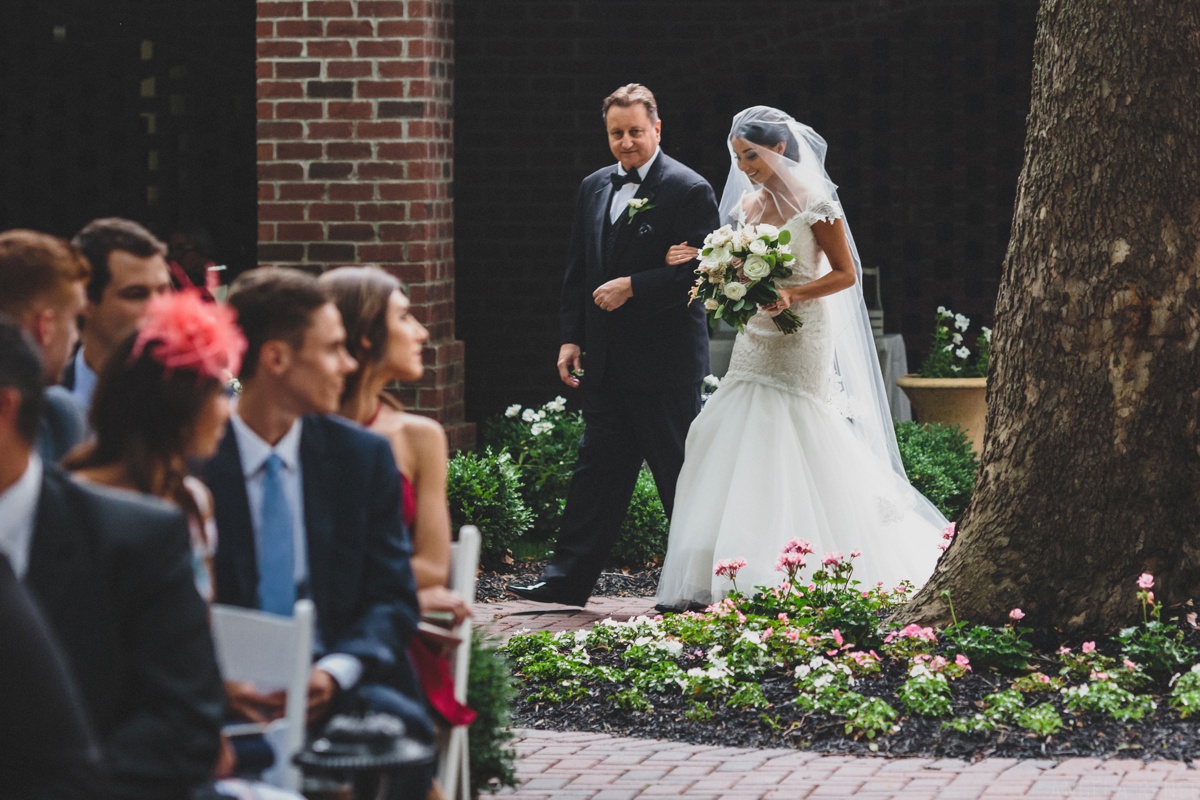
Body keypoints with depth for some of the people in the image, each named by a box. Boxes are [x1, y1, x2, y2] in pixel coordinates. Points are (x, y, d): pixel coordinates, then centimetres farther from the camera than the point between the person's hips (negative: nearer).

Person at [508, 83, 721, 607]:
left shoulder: (689, 191, -8)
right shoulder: (594, 189, 14)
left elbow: (697, 272, -15)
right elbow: (577, 271, 17)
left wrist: (632, 287, -19)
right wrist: (572, 338, 10)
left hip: (666, 359, -6)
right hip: (607, 361, 7)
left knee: (680, 474, 1)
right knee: (597, 467, 8)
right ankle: (568, 579, 10)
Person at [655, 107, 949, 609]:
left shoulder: (814, 205, -9)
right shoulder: (749, 204, 10)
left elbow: (846, 273, -9)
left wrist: (791, 294, -21)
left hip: (801, 340, -7)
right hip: (756, 339, 7)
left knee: (800, 451, -5)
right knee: (740, 449, 0)